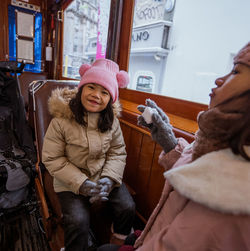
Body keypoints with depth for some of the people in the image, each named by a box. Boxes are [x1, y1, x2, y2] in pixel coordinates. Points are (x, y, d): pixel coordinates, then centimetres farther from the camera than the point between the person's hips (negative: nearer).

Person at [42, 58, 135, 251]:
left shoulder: (111, 120, -6)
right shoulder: (61, 120, -17)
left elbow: (118, 152, -2)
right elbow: (52, 159, -12)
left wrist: (109, 179, -17)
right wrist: (82, 183, -19)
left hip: (104, 175, 3)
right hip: (71, 181, -2)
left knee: (128, 207, -8)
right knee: (78, 221, -20)